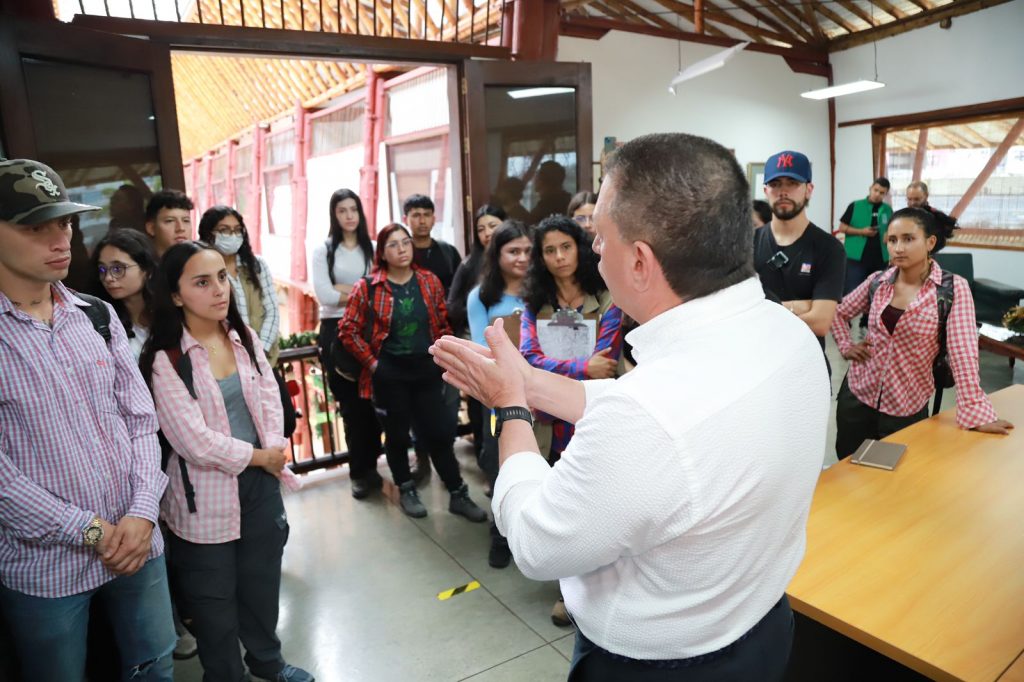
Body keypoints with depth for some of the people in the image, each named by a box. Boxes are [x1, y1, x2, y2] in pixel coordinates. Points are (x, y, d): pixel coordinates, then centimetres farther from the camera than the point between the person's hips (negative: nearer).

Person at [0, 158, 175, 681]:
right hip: (44, 564, -3)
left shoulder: (98, 316, 3)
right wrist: (91, 531, -13)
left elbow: (141, 418, 3)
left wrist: (142, 513, -7)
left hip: (136, 541, 4)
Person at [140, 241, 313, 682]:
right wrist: (259, 456, -11)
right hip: (207, 491, -5)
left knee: (262, 577, 21)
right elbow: (194, 441, -21)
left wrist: (274, 454, -13)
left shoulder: (243, 337, 1)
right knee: (213, 595, 14)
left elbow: (270, 399, 2)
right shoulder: (163, 359, -18)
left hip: (261, 479, 5)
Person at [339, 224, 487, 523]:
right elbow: (348, 330, -6)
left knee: (439, 432, 5)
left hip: (426, 368, 2)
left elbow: (443, 323, 9)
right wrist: (371, 362, -7)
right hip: (389, 372, -2)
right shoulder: (367, 287, -8)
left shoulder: (429, 281, 2)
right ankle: (407, 491, 32)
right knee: (397, 434, 12)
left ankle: (458, 495, 18)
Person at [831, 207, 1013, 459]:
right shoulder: (877, 282, -1)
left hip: (908, 407, -3)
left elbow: (962, 353, -16)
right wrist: (846, 346, 1)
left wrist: (975, 410, -19)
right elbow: (839, 313, 15)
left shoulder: (954, 289, -11)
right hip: (857, 395, 3)